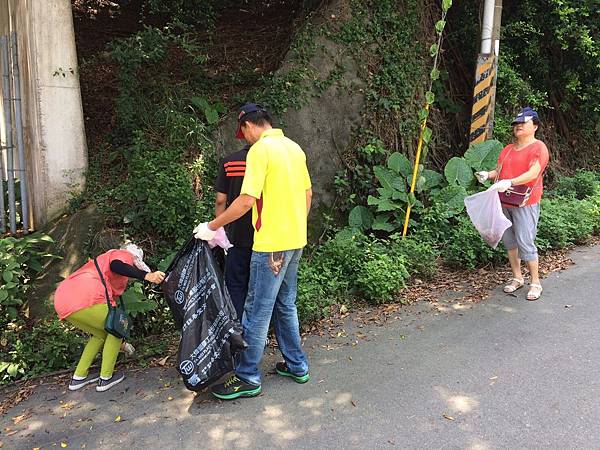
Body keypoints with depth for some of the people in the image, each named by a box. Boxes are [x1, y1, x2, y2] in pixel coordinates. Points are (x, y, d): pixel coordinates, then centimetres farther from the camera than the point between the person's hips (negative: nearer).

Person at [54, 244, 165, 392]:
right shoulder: (125, 254, 11)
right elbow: (116, 265, -17)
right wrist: (146, 276, -28)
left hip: (63, 303, 9)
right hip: (84, 300, -9)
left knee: (101, 334, 27)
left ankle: (78, 378, 30)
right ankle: (105, 378, 16)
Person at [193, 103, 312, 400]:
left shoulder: (260, 150, -14)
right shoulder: (294, 147, 11)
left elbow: (247, 200, -21)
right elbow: (308, 193, 16)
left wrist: (211, 227, -11)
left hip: (271, 244, -8)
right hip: (296, 241, 9)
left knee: (258, 312, 2)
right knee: (286, 305, 19)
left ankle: (248, 378, 13)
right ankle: (297, 365, 29)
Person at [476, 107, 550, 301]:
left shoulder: (538, 147, -4)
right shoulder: (507, 149, 18)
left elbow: (533, 173, -18)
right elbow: (498, 170, 16)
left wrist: (510, 182, -30)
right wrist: (487, 175, -7)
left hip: (525, 203, -7)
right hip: (504, 202, 7)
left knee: (525, 243, -8)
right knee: (509, 241, 11)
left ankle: (535, 282, 7)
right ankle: (517, 278, 24)